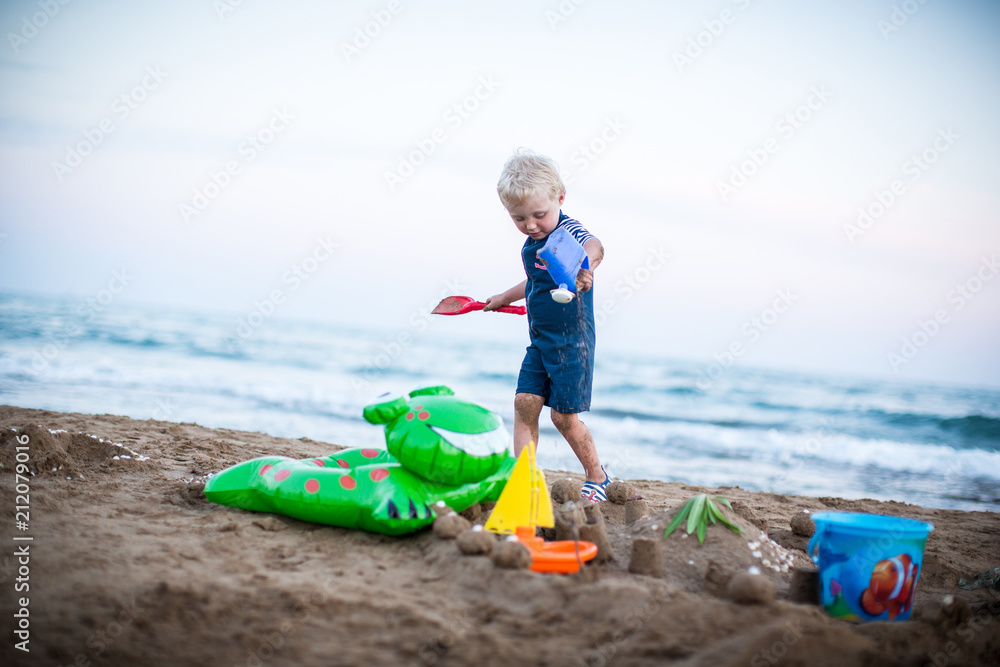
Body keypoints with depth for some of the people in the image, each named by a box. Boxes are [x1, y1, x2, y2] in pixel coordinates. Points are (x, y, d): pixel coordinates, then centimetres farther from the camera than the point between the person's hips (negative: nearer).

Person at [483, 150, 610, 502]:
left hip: (571, 342, -8)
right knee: (525, 403, -2)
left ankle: (597, 476, 20)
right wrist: (505, 298, 42)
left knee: (564, 415, -2)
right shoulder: (532, 243, 9)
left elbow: (594, 246, -43)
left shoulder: (568, 230, -17)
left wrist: (584, 266, -66)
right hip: (540, 342, 8)